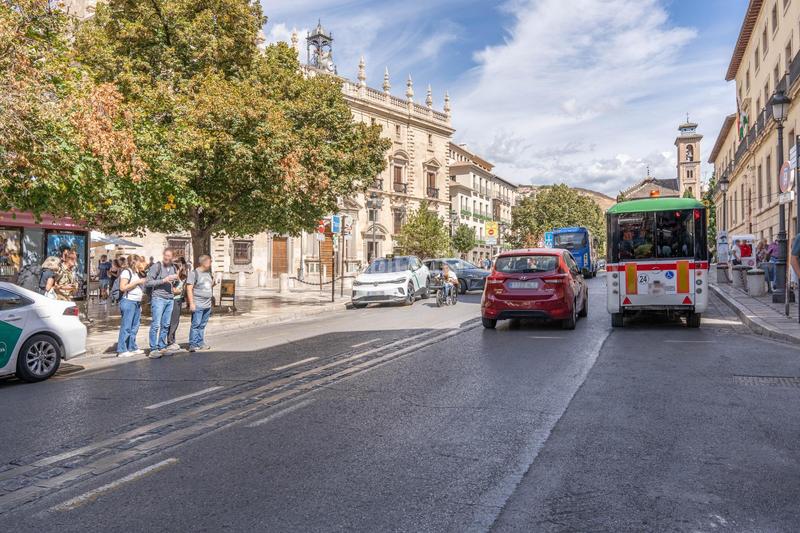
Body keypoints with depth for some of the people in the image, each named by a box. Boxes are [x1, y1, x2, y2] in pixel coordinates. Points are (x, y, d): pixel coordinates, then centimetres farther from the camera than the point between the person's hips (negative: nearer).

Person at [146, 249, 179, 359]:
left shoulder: (173, 267, 16)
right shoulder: (156, 266, -3)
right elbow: (147, 283, -10)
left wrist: (176, 278, 11)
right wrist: (163, 280, -16)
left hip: (170, 299, 6)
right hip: (158, 298, -6)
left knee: (166, 325, 8)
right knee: (156, 325, -8)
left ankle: (162, 347, 16)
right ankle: (153, 350, -6)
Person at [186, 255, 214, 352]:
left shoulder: (208, 273, 17)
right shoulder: (194, 273, -7)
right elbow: (189, 288, -12)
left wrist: (213, 282, 10)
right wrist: (191, 303, -16)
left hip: (207, 305, 7)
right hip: (198, 305, -7)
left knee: (202, 325, 10)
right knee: (196, 324, -8)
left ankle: (200, 343, 16)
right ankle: (193, 345, -5)